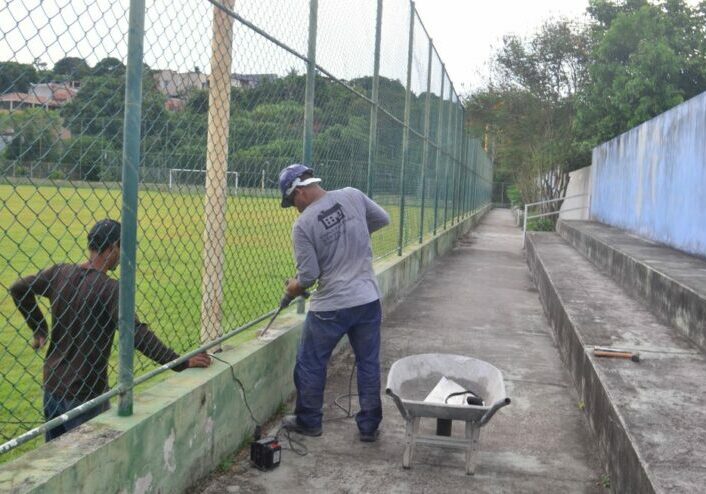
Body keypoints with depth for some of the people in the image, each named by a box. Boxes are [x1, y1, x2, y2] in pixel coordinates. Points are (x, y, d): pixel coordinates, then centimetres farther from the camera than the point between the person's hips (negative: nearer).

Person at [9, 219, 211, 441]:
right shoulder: (110, 289, -21)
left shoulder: (60, 272, -1)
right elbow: (136, 334, -28)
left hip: (52, 383, 7)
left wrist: (39, 329, 18)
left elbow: (18, 289, 11)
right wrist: (182, 364, -25)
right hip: (84, 390, -7)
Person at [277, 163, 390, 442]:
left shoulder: (302, 225, -14)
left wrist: (293, 289, 10)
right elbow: (382, 220, 12)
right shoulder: (352, 196, -4)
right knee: (369, 364, 15)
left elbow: (308, 275, -11)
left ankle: (308, 421, 30)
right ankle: (369, 426, 24)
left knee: (310, 363, 16)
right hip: (368, 299, 4)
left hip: (330, 307, -4)